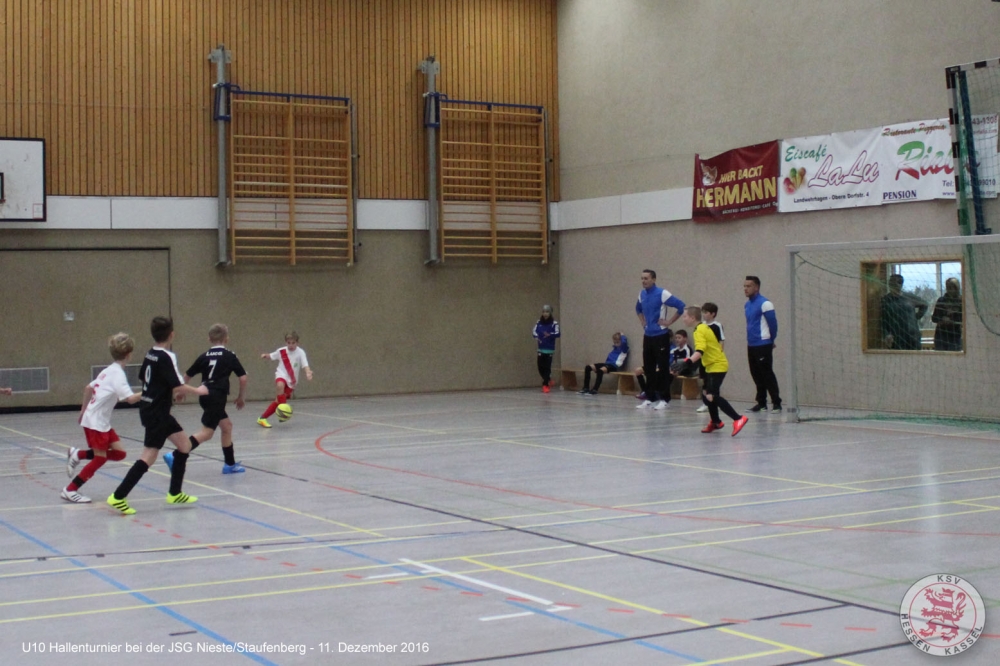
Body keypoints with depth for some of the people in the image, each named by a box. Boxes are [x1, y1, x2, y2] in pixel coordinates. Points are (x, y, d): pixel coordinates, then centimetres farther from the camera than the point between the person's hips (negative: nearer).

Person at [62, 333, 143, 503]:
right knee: (100, 458, -5)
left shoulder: (110, 370, 11)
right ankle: (70, 490, 1)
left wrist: (83, 411, 27)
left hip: (103, 421, 9)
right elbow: (130, 398, -30)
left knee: (119, 452, 4)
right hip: (95, 421, -9)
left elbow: (88, 388, 21)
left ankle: (77, 455, 13)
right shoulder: (118, 374, -18)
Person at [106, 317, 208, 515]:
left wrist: (171, 392, 26)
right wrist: (199, 391, -7)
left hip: (150, 408, 9)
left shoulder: (151, 354, 7)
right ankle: (118, 497, -10)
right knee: (149, 456, -8)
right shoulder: (166, 357, -19)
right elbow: (179, 388, -23)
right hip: (156, 412, -9)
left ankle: (175, 493, 21)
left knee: (184, 445, 15)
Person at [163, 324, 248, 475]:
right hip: (217, 397, -7)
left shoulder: (204, 357, 13)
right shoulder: (229, 356, 2)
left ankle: (230, 464, 23)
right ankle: (175, 456, -25)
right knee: (206, 432, -11)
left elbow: (187, 376, 19)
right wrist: (241, 397, 11)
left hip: (205, 396, 7)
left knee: (227, 426, 20)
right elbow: (243, 377, -3)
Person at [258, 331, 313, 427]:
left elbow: (305, 365, -22)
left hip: (292, 381, 1)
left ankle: (262, 418, 20)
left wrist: (308, 372, -44)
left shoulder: (300, 352, -11)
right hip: (281, 375, -1)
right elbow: (271, 356, 14)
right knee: (280, 385, -39)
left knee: (278, 401, 5)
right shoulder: (281, 351, -3)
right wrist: (265, 355, -9)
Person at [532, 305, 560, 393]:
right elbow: (534, 331, -4)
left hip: (550, 349, -3)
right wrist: (536, 336, -26)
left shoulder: (554, 323, -7)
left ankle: (545, 384, 5)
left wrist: (550, 335, -38)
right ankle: (548, 380, 30)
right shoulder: (539, 322, 3)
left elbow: (557, 334, -18)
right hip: (541, 348, 3)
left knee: (547, 367, -6)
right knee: (540, 367, 4)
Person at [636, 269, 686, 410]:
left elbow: (681, 306, -16)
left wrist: (669, 322, -13)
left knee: (663, 368, -2)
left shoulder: (662, 293, -13)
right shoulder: (642, 294, 8)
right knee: (649, 368, 9)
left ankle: (664, 398, 3)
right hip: (647, 335, 7)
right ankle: (650, 397, 16)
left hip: (661, 335, -7)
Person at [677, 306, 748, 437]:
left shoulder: (700, 330, -17)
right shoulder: (703, 327, 13)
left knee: (711, 396, -18)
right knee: (706, 394, 17)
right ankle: (715, 422, 31)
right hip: (712, 366, 10)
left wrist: (688, 363, -44)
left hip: (717, 366, -10)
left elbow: (700, 351, -31)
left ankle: (738, 418, -23)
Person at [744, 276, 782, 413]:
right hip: (751, 345, 8)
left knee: (767, 375, -7)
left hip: (763, 345, -8)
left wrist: (771, 340, -1)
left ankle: (776, 403, -3)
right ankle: (761, 403, 17)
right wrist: (750, 339, 16)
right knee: (756, 375, 10)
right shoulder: (747, 305, 13)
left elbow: (773, 323, -10)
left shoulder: (764, 304, -12)